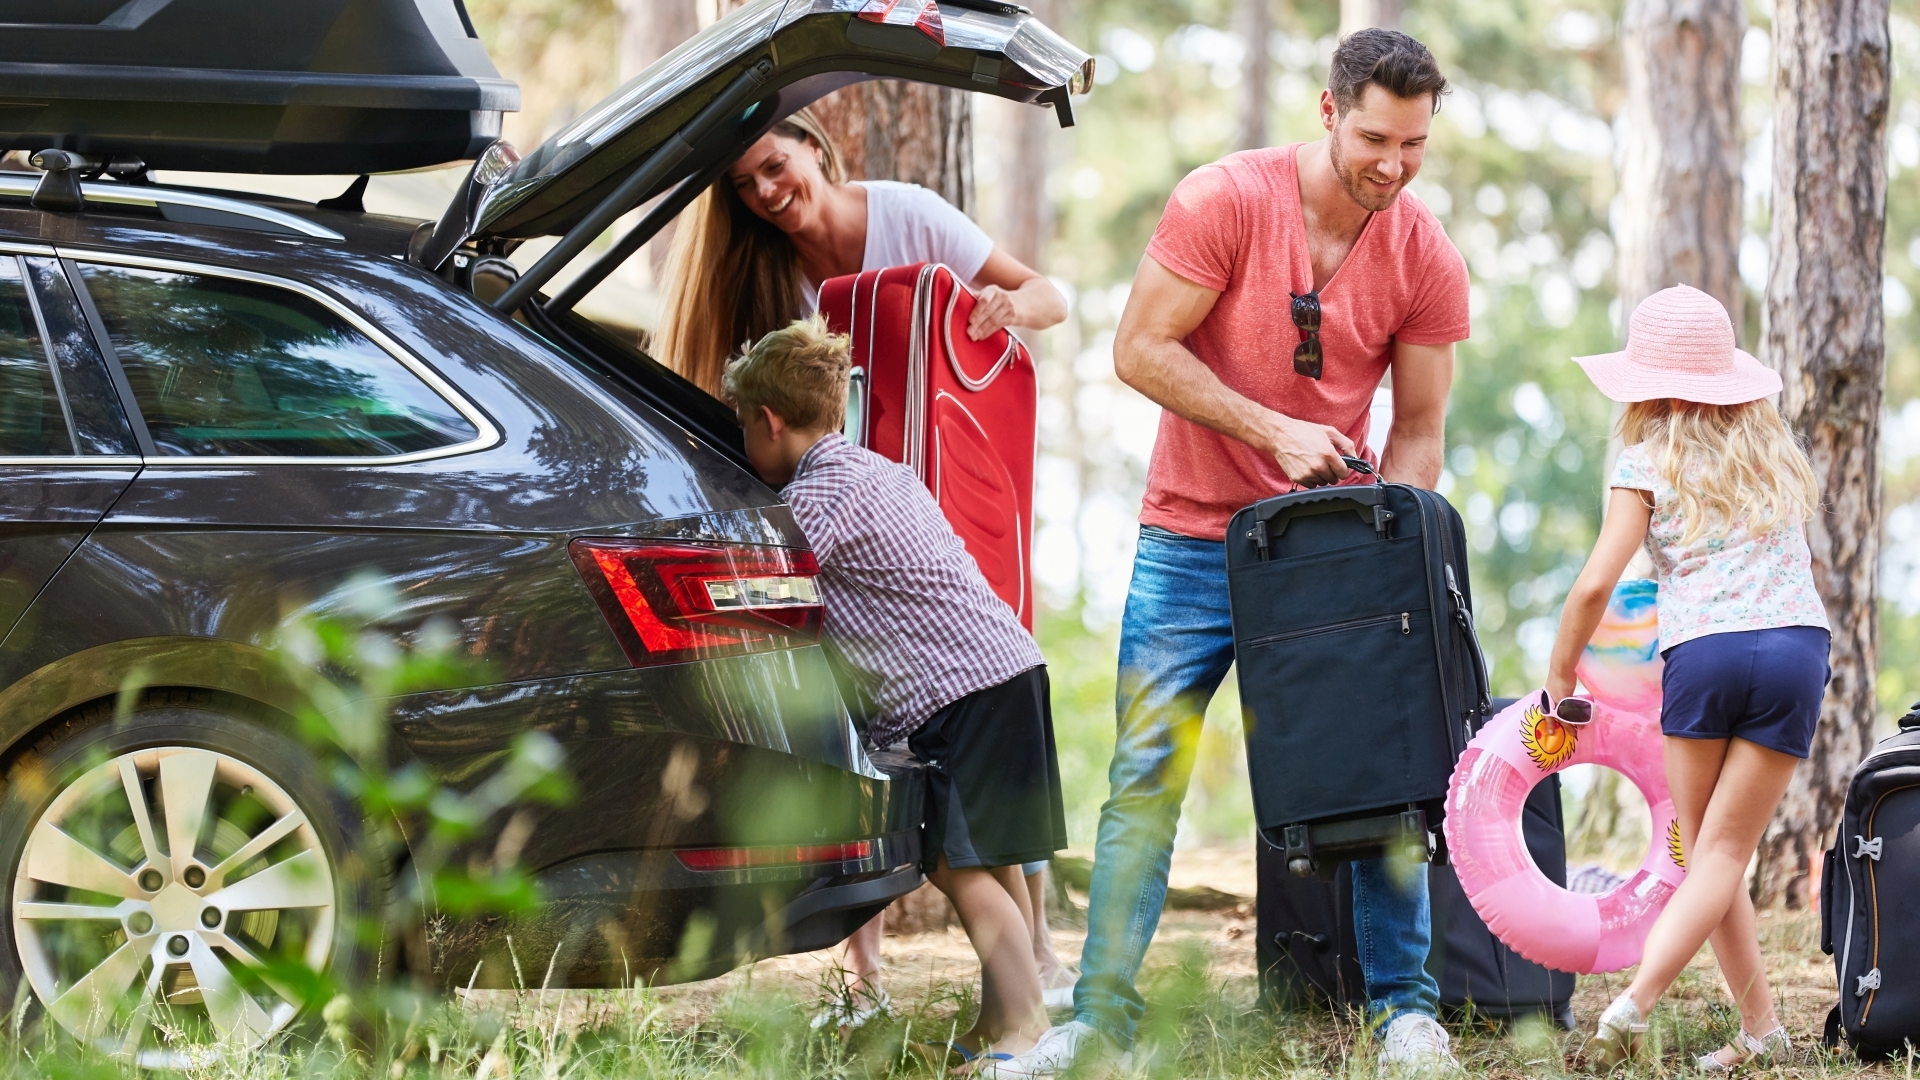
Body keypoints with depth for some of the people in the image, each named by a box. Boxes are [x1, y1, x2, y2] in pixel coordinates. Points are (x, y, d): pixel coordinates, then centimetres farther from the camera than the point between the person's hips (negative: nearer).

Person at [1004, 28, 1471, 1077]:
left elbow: (1418, 428, 1)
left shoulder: (1428, 261, -4)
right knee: (1144, 780, -2)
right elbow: (1140, 350, -12)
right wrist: (1271, 430, -19)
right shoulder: (1225, 200, -12)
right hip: (1193, 538, -2)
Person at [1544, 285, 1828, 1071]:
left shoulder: (1646, 465, 7)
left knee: (1704, 851, 11)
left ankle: (1760, 1026, 2)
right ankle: (1637, 1000, -14)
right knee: (1723, 852, 0)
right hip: (1797, 644, 3)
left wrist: (1559, 676, 11)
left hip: (1701, 653, -2)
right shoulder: (1773, 453, 22)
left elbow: (1595, 585, -1)